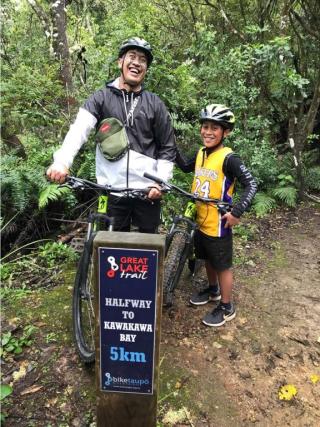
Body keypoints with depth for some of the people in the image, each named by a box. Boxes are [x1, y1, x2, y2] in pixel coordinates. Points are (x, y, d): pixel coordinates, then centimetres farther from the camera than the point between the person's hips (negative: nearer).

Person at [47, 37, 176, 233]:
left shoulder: (155, 104, 7)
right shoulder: (101, 97, 4)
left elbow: (167, 148, 8)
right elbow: (79, 129, -13)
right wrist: (62, 161, -30)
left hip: (147, 191, 1)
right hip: (111, 191, 0)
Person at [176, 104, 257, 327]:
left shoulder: (228, 158, -18)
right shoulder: (201, 153, 4)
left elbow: (251, 184, -20)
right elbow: (186, 167, 23)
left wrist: (237, 211, -28)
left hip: (218, 224, -7)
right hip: (200, 221, 7)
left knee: (223, 266, 8)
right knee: (208, 259, 24)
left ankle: (227, 308, 26)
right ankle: (213, 290, 48)